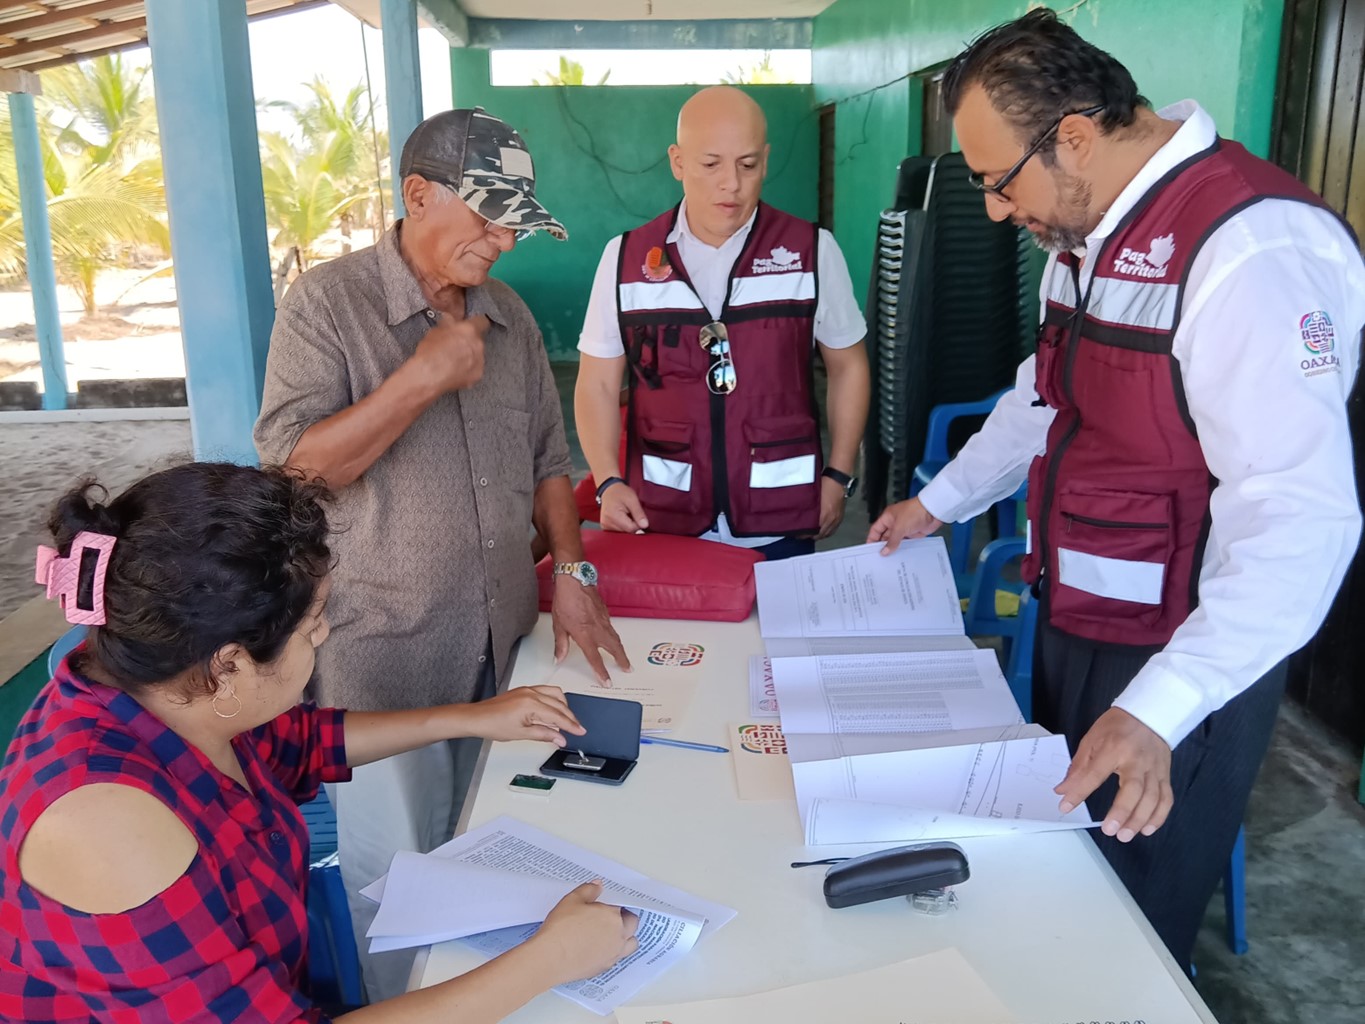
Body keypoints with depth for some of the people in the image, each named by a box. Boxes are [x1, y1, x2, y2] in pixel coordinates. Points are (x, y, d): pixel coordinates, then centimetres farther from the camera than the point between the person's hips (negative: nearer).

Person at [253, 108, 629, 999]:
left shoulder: (509, 315, 9)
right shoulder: (328, 304, -9)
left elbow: (547, 455, 14)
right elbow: (293, 466, -16)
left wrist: (571, 572, 4)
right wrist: (423, 378, -22)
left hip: (506, 644, 5)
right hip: (386, 657, -5)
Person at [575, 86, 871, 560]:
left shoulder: (811, 252, -3)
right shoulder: (626, 259, 0)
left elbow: (847, 365, 8)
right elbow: (598, 384, 4)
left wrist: (838, 478, 3)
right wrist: (609, 482, -10)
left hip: (781, 521, 0)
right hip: (661, 518, 1)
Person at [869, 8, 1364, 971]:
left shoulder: (1254, 250, -26)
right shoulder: (1086, 235, 5)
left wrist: (1153, 711, -36)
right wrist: (939, 502, 24)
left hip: (1180, 665, -8)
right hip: (1074, 623, 9)